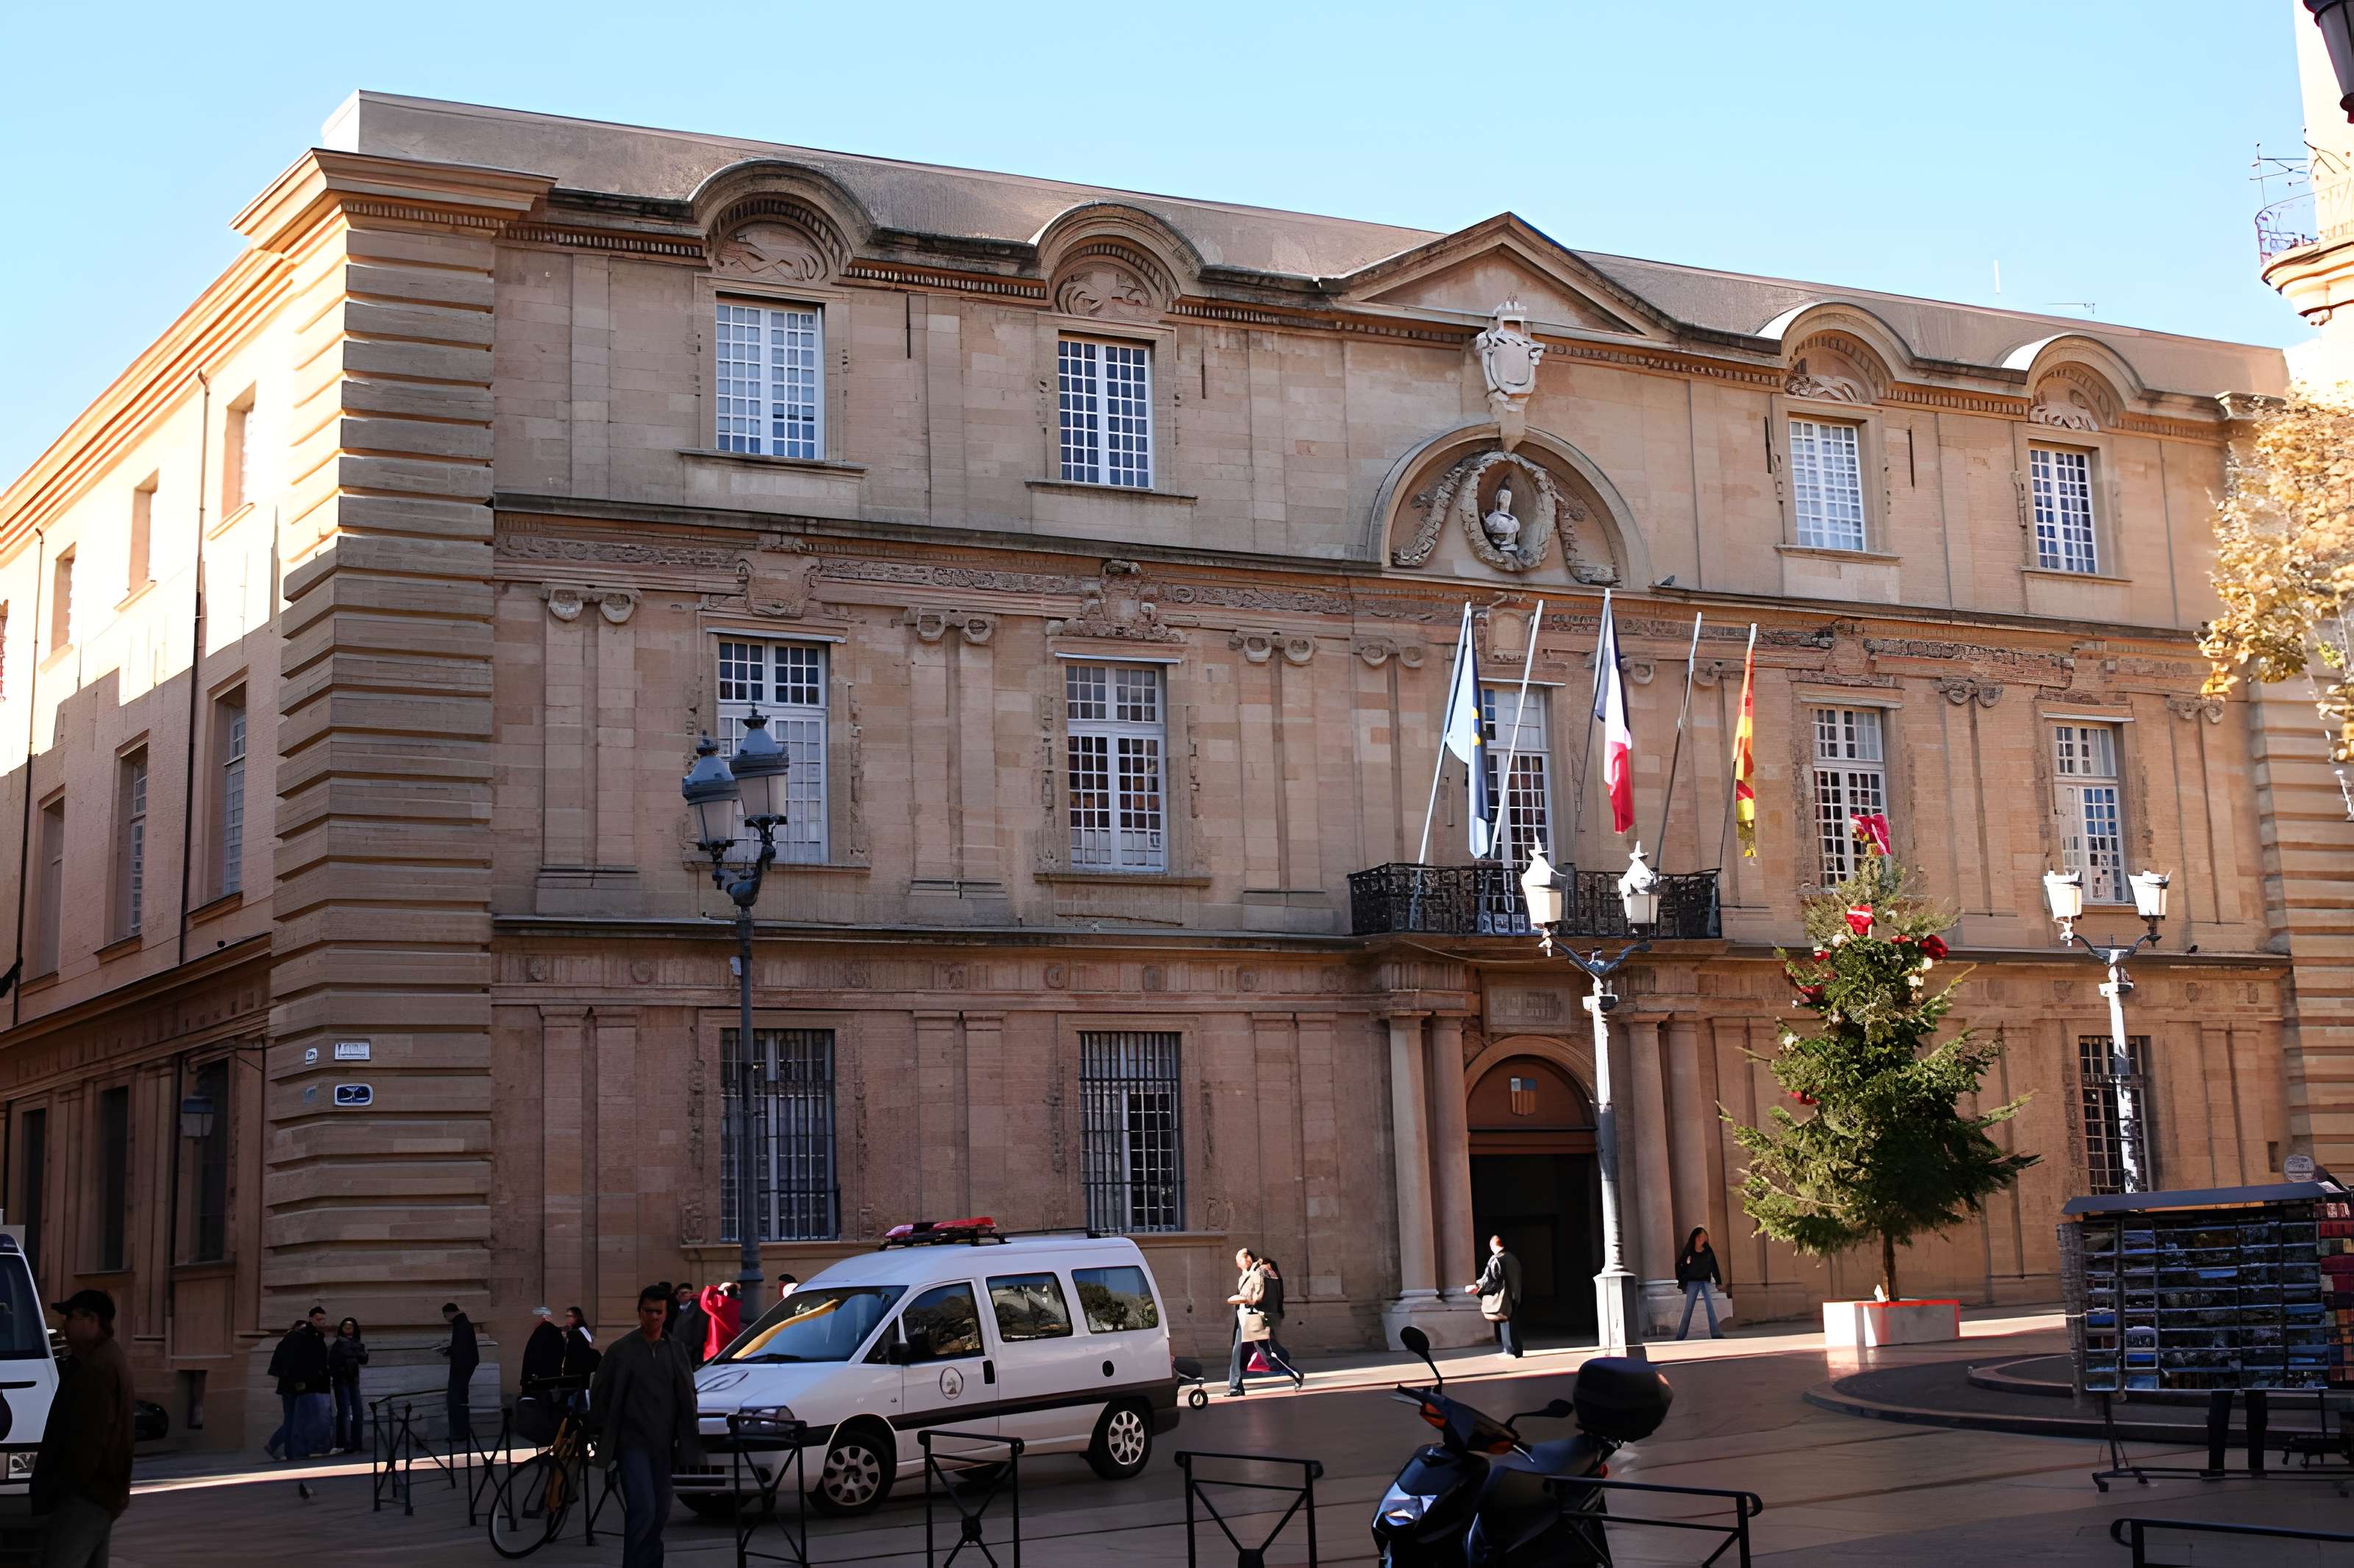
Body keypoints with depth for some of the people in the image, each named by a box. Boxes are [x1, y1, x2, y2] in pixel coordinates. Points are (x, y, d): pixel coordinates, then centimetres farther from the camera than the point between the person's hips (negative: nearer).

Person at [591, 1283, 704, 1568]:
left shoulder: (677, 1350, 8)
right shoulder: (621, 1350, -2)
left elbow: (687, 1396, 13)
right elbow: (599, 1394, 4)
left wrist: (684, 1437, 7)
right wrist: (607, 1432, 3)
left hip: (663, 1445, 4)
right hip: (632, 1442, -4)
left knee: (660, 1513, 8)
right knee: (643, 1509, -16)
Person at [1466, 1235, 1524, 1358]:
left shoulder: (1496, 1259, -14)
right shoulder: (1513, 1258, 9)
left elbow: (1489, 1279, -15)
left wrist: (1476, 1287, -4)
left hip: (1502, 1296, -7)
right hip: (1514, 1296, 7)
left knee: (1505, 1323, 0)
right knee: (1513, 1324, 13)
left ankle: (1511, 1351, 2)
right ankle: (1517, 1350, 16)